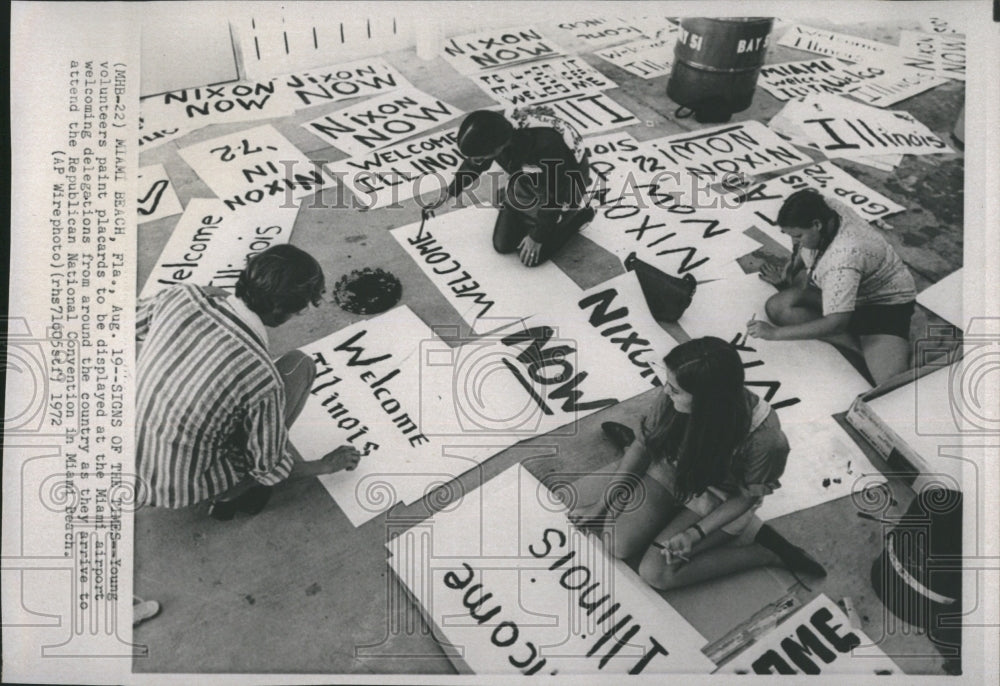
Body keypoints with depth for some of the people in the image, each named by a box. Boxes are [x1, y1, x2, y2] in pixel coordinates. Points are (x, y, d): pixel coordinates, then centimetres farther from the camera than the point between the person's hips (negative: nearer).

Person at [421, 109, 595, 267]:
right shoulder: (494, 130, -26)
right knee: (502, 245, 4)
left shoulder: (546, 147, -44)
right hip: (527, 181, 5)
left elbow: (554, 197, -26)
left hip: (564, 189, -5)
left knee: (530, 257, -3)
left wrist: (537, 237, -15)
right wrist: (449, 194, -3)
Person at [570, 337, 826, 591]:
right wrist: (602, 503, -5)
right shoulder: (674, 399, -26)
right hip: (673, 470, 4)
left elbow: (747, 496, -16)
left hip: (718, 497, -3)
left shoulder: (763, 438, -35)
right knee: (620, 544, -11)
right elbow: (644, 443, -8)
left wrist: (695, 534, -23)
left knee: (656, 572, -14)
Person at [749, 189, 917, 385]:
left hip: (884, 300, -9)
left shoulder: (844, 258, -39)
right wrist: (791, 269, 8)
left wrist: (775, 333, -34)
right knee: (777, 307, -20)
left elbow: (836, 323, -38)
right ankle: (861, 345, -14)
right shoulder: (823, 209, -16)